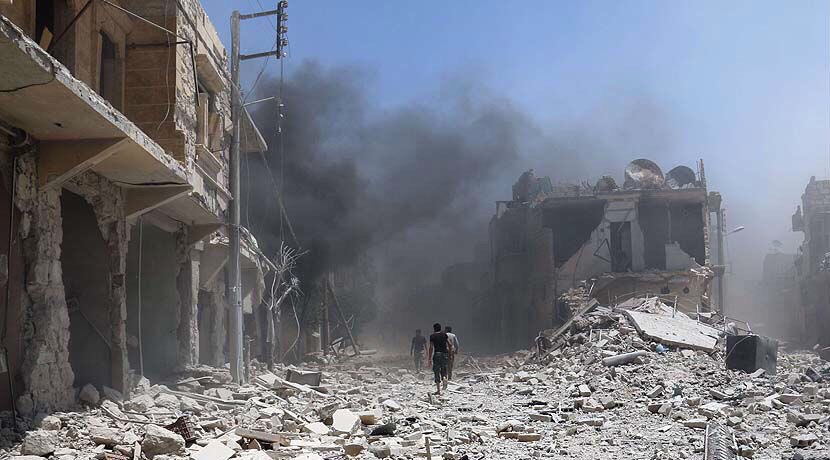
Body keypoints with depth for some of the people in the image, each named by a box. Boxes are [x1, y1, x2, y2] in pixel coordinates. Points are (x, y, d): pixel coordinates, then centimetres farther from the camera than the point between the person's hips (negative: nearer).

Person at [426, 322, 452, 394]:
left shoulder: (432, 336, -1)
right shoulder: (444, 334, 8)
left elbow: (431, 348, -7)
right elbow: (450, 345, 4)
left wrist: (429, 359, -5)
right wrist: (449, 353, 15)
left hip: (437, 354, -3)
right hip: (445, 353, 3)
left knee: (437, 372, 3)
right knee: (444, 369, 20)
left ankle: (438, 390, 1)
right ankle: (444, 378, -14)